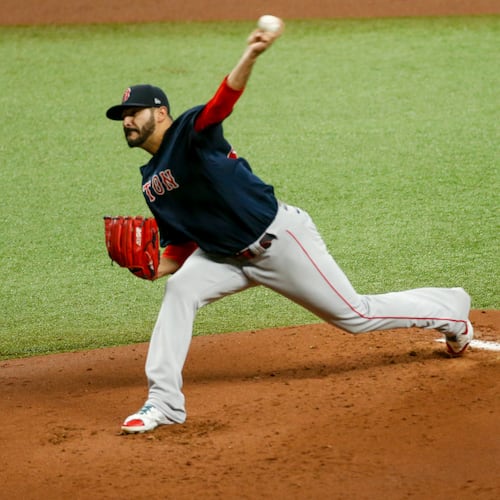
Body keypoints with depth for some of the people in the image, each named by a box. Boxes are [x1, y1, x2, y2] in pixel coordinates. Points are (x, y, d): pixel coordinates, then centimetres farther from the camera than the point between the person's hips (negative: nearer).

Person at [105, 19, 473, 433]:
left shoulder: (191, 132, -16)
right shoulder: (151, 182, 8)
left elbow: (224, 100, -37)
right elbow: (182, 245, 11)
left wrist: (250, 58, -56)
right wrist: (156, 268, -11)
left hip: (279, 237, -7)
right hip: (229, 255, 7)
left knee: (354, 315, 3)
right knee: (180, 289, -15)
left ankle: (449, 309, 27)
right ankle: (164, 401, -11)